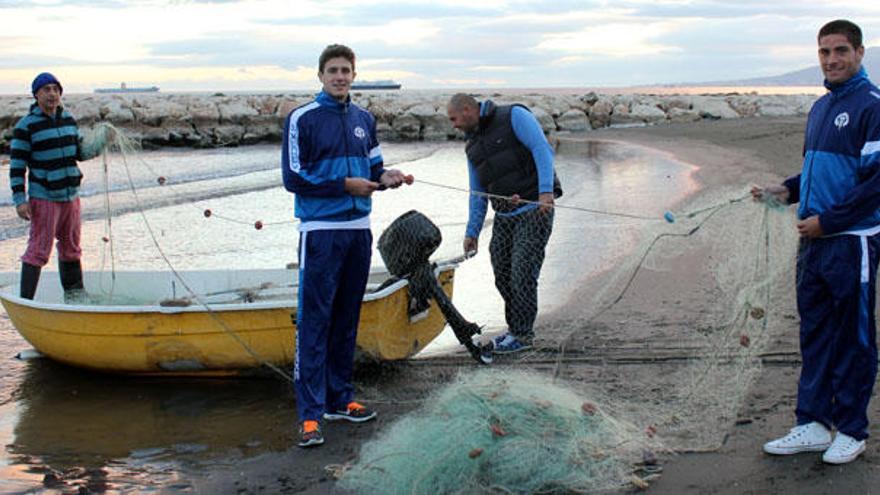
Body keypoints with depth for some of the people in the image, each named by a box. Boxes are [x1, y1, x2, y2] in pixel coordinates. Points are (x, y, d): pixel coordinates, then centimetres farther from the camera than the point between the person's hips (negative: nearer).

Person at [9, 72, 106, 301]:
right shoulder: (26, 126, -9)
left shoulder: (68, 119, 8)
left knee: (71, 247, 16)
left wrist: (100, 143, -3)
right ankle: (25, 301, -2)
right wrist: (20, 200, -16)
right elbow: (16, 165, -10)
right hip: (44, 198, -6)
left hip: (71, 195, 6)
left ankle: (74, 294, 29)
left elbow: (79, 152, 16)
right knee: (39, 250, -8)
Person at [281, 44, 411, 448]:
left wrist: (385, 177, -4)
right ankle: (310, 415, -5)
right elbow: (294, 178, -9)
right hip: (321, 232, -6)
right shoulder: (302, 119, -5)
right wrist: (345, 184, -14)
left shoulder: (364, 120, 13)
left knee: (347, 319, 13)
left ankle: (340, 399, 24)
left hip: (359, 230, 6)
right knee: (314, 323, -7)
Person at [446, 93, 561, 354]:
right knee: (502, 274, 6)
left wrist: (545, 191, -27)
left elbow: (542, 150, -15)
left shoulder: (514, 116, -5)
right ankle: (517, 327, 22)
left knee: (523, 273, -7)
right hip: (504, 216, 7)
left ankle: (522, 334, 5)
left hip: (535, 209, -7)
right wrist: (472, 232, 13)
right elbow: (477, 194, 18)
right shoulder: (473, 145, 15)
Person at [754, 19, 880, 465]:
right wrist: (787, 190, 6)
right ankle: (813, 425, 22)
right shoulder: (820, 108, 14)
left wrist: (828, 220, -17)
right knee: (814, 334, 13)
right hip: (813, 242, 8)